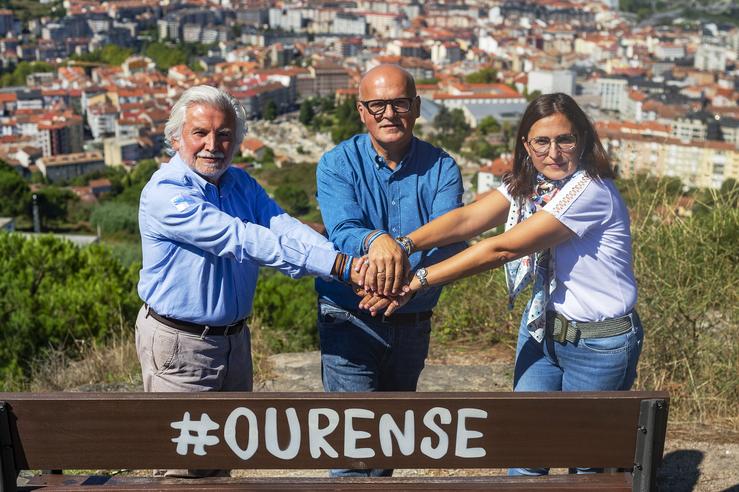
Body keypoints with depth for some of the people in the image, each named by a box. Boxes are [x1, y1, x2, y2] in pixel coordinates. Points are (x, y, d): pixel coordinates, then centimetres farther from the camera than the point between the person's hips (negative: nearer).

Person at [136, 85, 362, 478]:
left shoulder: (241, 184, 3)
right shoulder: (164, 193, -21)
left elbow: (285, 228, -14)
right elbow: (240, 240, -31)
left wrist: (352, 263, -33)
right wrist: (337, 266, -38)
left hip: (234, 338, 7)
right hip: (179, 343, -7)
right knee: (185, 470, 4)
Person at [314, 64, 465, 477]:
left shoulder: (442, 168, -4)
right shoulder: (338, 164, -8)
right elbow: (342, 231, -25)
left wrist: (403, 264, -40)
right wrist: (376, 241, -49)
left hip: (413, 325, 3)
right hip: (350, 320, -3)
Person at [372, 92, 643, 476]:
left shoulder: (590, 191, -23)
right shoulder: (526, 185, 1)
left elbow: (502, 249, -28)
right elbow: (467, 219, -15)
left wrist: (419, 280, -29)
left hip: (599, 344, -6)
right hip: (542, 329, 6)